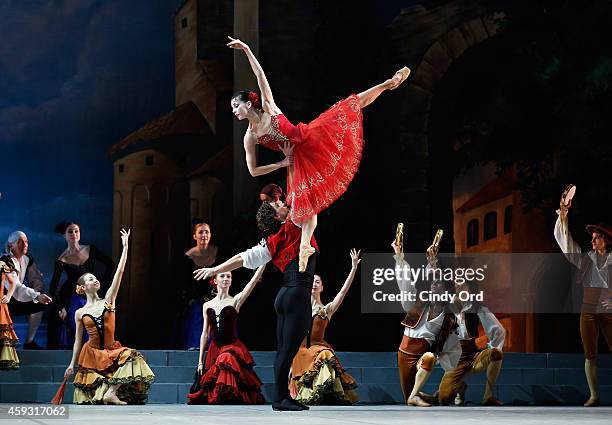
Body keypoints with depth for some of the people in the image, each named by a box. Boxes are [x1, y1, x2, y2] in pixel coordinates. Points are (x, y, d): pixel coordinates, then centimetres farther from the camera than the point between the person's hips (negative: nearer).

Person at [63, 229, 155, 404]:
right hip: (91, 354, -1)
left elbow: (119, 273, -6)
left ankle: (111, 392, -28)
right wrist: (72, 364, 4)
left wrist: (125, 248, -10)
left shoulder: (107, 300, 2)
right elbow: (78, 341, 7)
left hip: (111, 351, 1)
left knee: (132, 357, -28)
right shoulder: (80, 313, 1)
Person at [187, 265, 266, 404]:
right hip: (214, 350, 4)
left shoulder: (235, 301, 0)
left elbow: (254, 280, -10)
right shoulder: (207, 306, 10)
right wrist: (200, 360, 10)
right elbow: (205, 333, 13)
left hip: (232, 347, -4)